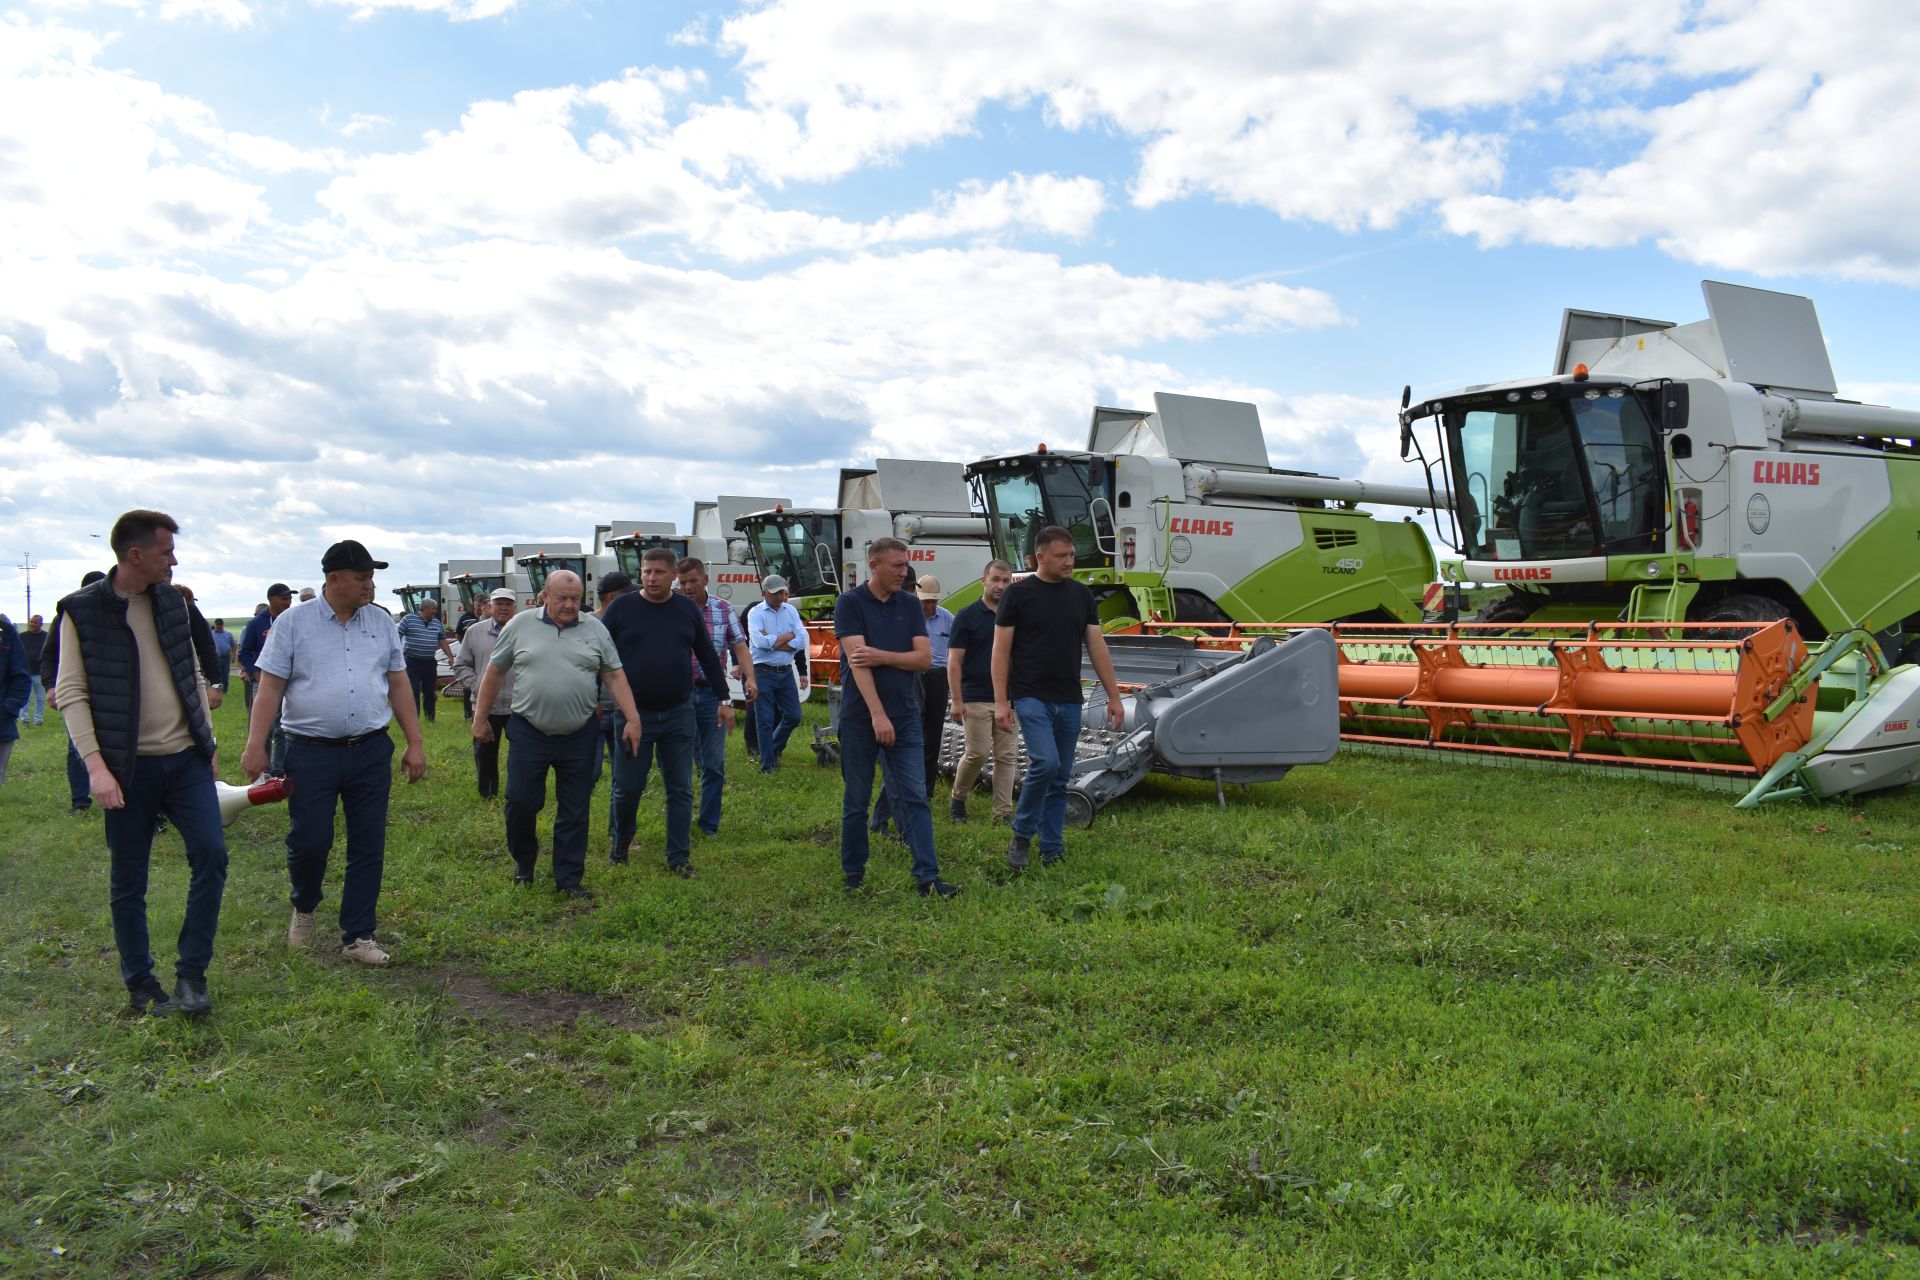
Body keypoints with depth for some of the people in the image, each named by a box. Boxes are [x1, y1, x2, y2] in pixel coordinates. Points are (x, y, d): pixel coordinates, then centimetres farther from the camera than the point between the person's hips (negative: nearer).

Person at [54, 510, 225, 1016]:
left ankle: (191, 973, 4)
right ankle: (140, 985, 21)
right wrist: (95, 765, -18)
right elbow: (71, 693, -9)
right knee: (128, 881, 6)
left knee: (211, 853, -8)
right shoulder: (83, 610, -7)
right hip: (129, 768, -4)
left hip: (186, 758, 4)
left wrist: (209, 742, 12)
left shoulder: (171, 601, 8)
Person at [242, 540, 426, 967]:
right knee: (308, 840, -1)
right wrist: (255, 746, -9)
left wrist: (415, 744, 7)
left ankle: (358, 936, 14)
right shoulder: (293, 621, 0)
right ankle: (304, 908, 30)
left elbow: (399, 685, 11)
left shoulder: (381, 621, 9)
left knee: (369, 845, 4)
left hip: (371, 751, 3)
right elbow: (270, 689, -2)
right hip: (311, 752, -3)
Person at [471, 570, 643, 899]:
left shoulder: (595, 629, 4)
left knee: (575, 810, 5)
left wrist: (633, 719, -4)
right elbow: (495, 671, 8)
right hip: (528, 733, -1)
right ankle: (523, 861, 28)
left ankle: (568, 878, 16)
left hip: (580, 736, 1)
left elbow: (614, 675, 4)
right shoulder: (521, 625, 1)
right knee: (521, 801, 1)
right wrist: (480, 717, 8)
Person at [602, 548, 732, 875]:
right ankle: (620, 844, 29)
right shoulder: (621, 608, -2)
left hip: (678, 715, 2)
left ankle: (679, 857, 13)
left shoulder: (687, 609, 5)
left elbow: (708, 656, 11)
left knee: (680, 789, 4)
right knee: (627, 787, 4)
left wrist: (725, 699, 9)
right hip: (633, 713, -2)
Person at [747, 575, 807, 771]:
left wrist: (773, 642, -12)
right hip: (763, 672, -4)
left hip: (786, 672, 5)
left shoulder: (791, 611, 8)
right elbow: (760, 641, -20)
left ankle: (774, 750, 31)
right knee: (766, 720, 0)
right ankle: (767, 765, 9)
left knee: (793, 716, 8)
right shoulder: (755, 613, -4)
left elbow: (802, 641, -4)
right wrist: (787, 636, -8)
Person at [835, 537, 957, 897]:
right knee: (857, 800, 8)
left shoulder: (910, 605, 8)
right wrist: (878, 715, -23)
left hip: (905, 716, 3)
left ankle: (927, 876, -4)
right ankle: (854, 874, 22)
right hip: (860, 717, -3)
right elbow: (856, 659, -16)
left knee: (914, 797, -2)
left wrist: (882, 656, -15)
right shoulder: (850, 603, -6)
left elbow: (924, 658, 0)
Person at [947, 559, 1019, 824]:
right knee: (977, 753, -6)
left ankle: (1003, 812, 6)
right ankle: (957, 799, 17)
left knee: (1007, 757, 2)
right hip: (976, 699, -4)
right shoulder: (967, 616, -4)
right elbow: (954, 661, -6)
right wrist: (957, 701, -12)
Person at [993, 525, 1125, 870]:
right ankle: (1021, 835, 0)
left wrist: (1114, 696, 6)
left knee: (1061, 777, 8)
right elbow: (1001, 650, -5)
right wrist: (1000, 702, -12)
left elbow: (1097, 647, 10)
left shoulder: (1081, 595, 9)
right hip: (1031, 698, -5)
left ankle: (1052, 851, 18)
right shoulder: (1018, 594, -5)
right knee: (1045, 763, -21)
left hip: (1069, 702, 5)